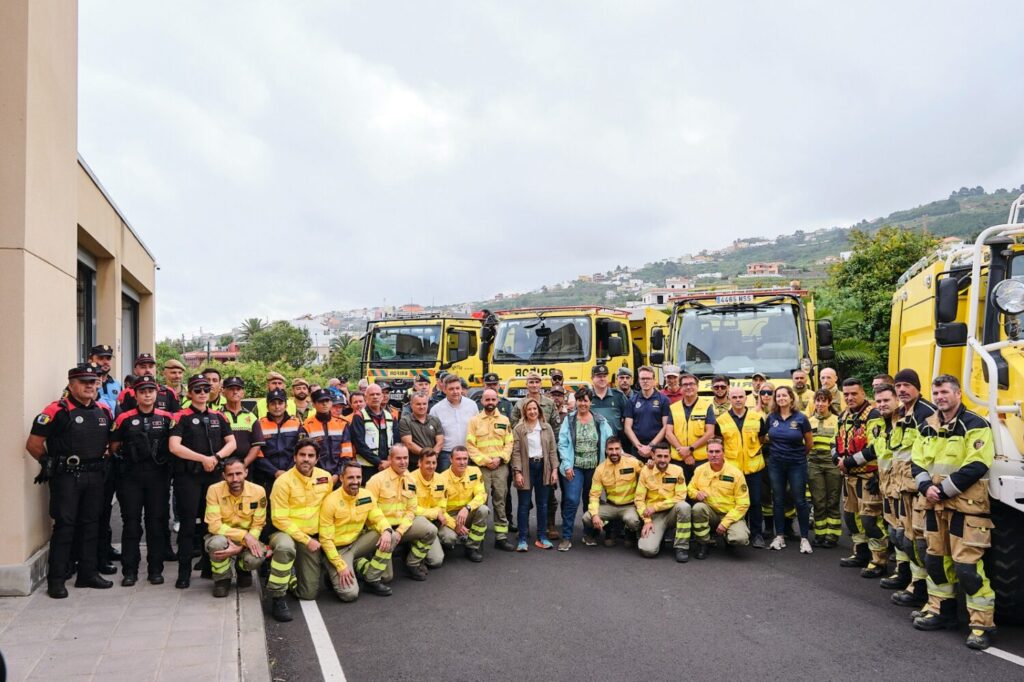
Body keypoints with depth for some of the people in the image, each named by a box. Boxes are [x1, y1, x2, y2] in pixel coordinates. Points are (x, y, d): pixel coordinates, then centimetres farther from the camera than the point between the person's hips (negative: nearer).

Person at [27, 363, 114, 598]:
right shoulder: (57, 410, -11)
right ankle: (56, 579, 5)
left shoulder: (104, 411, 8)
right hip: (66, 476, -6)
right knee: (64, 525, -4)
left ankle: (88, 573, 21)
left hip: (94, 475, 6)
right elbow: (33, 444, -9)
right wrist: (50, 463, 0)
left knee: (91, 524, 11)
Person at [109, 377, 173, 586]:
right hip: (131, 476, 0)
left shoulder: (167, 418, 3)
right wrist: (127, 456, 2)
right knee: (131, 522, 3)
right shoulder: (124, 419, 2)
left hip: (158, 475, 0)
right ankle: (129, 571, 11)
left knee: (157, 521, 4)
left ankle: (155, 569, 13)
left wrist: (162, 457, -2)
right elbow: (114, 446, 9)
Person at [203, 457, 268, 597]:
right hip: (222, 537, 0)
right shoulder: (214, 490, -18)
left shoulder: (258, 491, -16)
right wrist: (244, 535, -31)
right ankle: (222, 579, -3)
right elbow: (214, 526, -21)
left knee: (255, 559, -31)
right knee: (217, 543, -36)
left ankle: (243, 569, 11)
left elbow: (257, 527, -12)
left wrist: (240, 547, -29)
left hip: (247, 541, 1)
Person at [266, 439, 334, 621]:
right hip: (286, 532, -4)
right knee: (285, 547, -42)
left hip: (312, 538, 4)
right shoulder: (284, 481, -16)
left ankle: (290, 575, 33)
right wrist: (306, 540, -18)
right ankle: (277, 598, -23)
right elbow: (280, 520, -15)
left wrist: (312, 539, 6)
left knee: (309, 593, 0)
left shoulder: (325, 477, -2)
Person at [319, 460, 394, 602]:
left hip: (358, 543, 6)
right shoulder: (331, 502, -20)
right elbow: (326, 539, -17)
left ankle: (372, 579, -4)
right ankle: (335, 575, 10)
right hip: (338, 549, -6)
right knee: (350, 593, -24)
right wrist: (341, 566, -21)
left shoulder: (367, 495, -4)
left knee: (390, 536, -15)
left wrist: (386, 531, -25)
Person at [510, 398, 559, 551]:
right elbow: (516, 452, -6)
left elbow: (553, 449, 6)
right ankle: (522, 539, 7)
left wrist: (554, 469, -1)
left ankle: (541, 537, 17)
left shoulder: (547, 427, 7)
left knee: (542, 504, 8)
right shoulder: (518, 429, -2)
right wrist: (517, 472, -13)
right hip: (526, 467, -3)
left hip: (543, 466, 3)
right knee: (524, 504, 1)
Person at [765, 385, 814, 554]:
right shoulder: (771, 418, 1)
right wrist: (777, 450, 11)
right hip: (776, 464, 3)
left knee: (800, 501, 1)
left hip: (796, 465, -3)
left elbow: (810, 443, 2)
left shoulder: (801, 418, -8)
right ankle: (779, 537, 16)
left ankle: (804, 539, 10)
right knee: (778, 500, 8)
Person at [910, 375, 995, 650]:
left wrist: (943, 490, -17)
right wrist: (926, 487, -8)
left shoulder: (975, 426, -9)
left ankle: (982, 624, 0)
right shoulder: (928, 427, 13)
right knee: (936, 558, 14)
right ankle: (940, 611, 28)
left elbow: (976, 467, -18)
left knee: (967, 565, -9)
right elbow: (917, 462, 11)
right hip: (935, 505, 7)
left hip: (965, 506, -7)